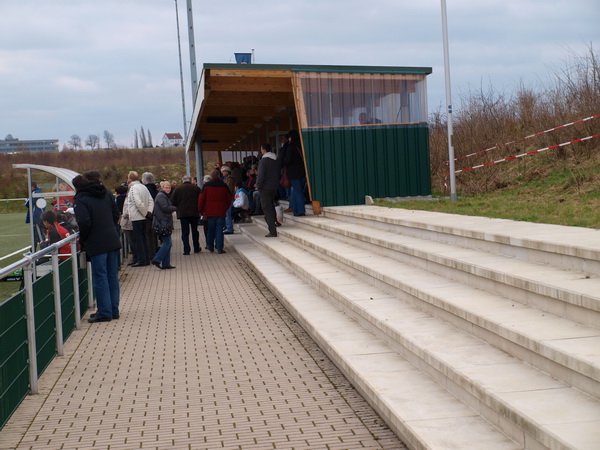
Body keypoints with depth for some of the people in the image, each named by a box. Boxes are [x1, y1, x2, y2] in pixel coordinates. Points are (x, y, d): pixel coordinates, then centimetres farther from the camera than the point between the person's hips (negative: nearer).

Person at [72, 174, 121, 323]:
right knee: (112, 276, 13)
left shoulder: (81, 200, -10)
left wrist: (82, 240, -5)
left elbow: (84, 223, -20)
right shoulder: (106, 193, 11)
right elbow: (116, 214, 14)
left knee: (100, 278, 0)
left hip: (97, 244, -7)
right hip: (113, 241, 7)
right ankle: (114, 310, 19)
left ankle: (105, 312, 3)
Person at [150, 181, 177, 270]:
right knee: (167, 243, -10)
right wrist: (175, 208, -5)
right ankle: (156, 260, -9)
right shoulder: (161, 196, -11)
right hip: (163, 223, -10)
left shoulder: (164, 196, 21)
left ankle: (166, 264, 11)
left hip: (165, 223, 10)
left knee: (167, 243, 10)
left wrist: (172, 209, 1)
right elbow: (165, 208, -20)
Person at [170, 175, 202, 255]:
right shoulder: (196, 188, 4)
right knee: (195, 231, 14)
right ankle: (196, 248, 19)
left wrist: (177, 209, 14)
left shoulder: (178, 189, 1)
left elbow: (173, 201, 0)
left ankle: (186, 250, -5)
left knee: (185, 232, 1)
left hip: (182, 213, -1)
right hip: (194, 213, 1)